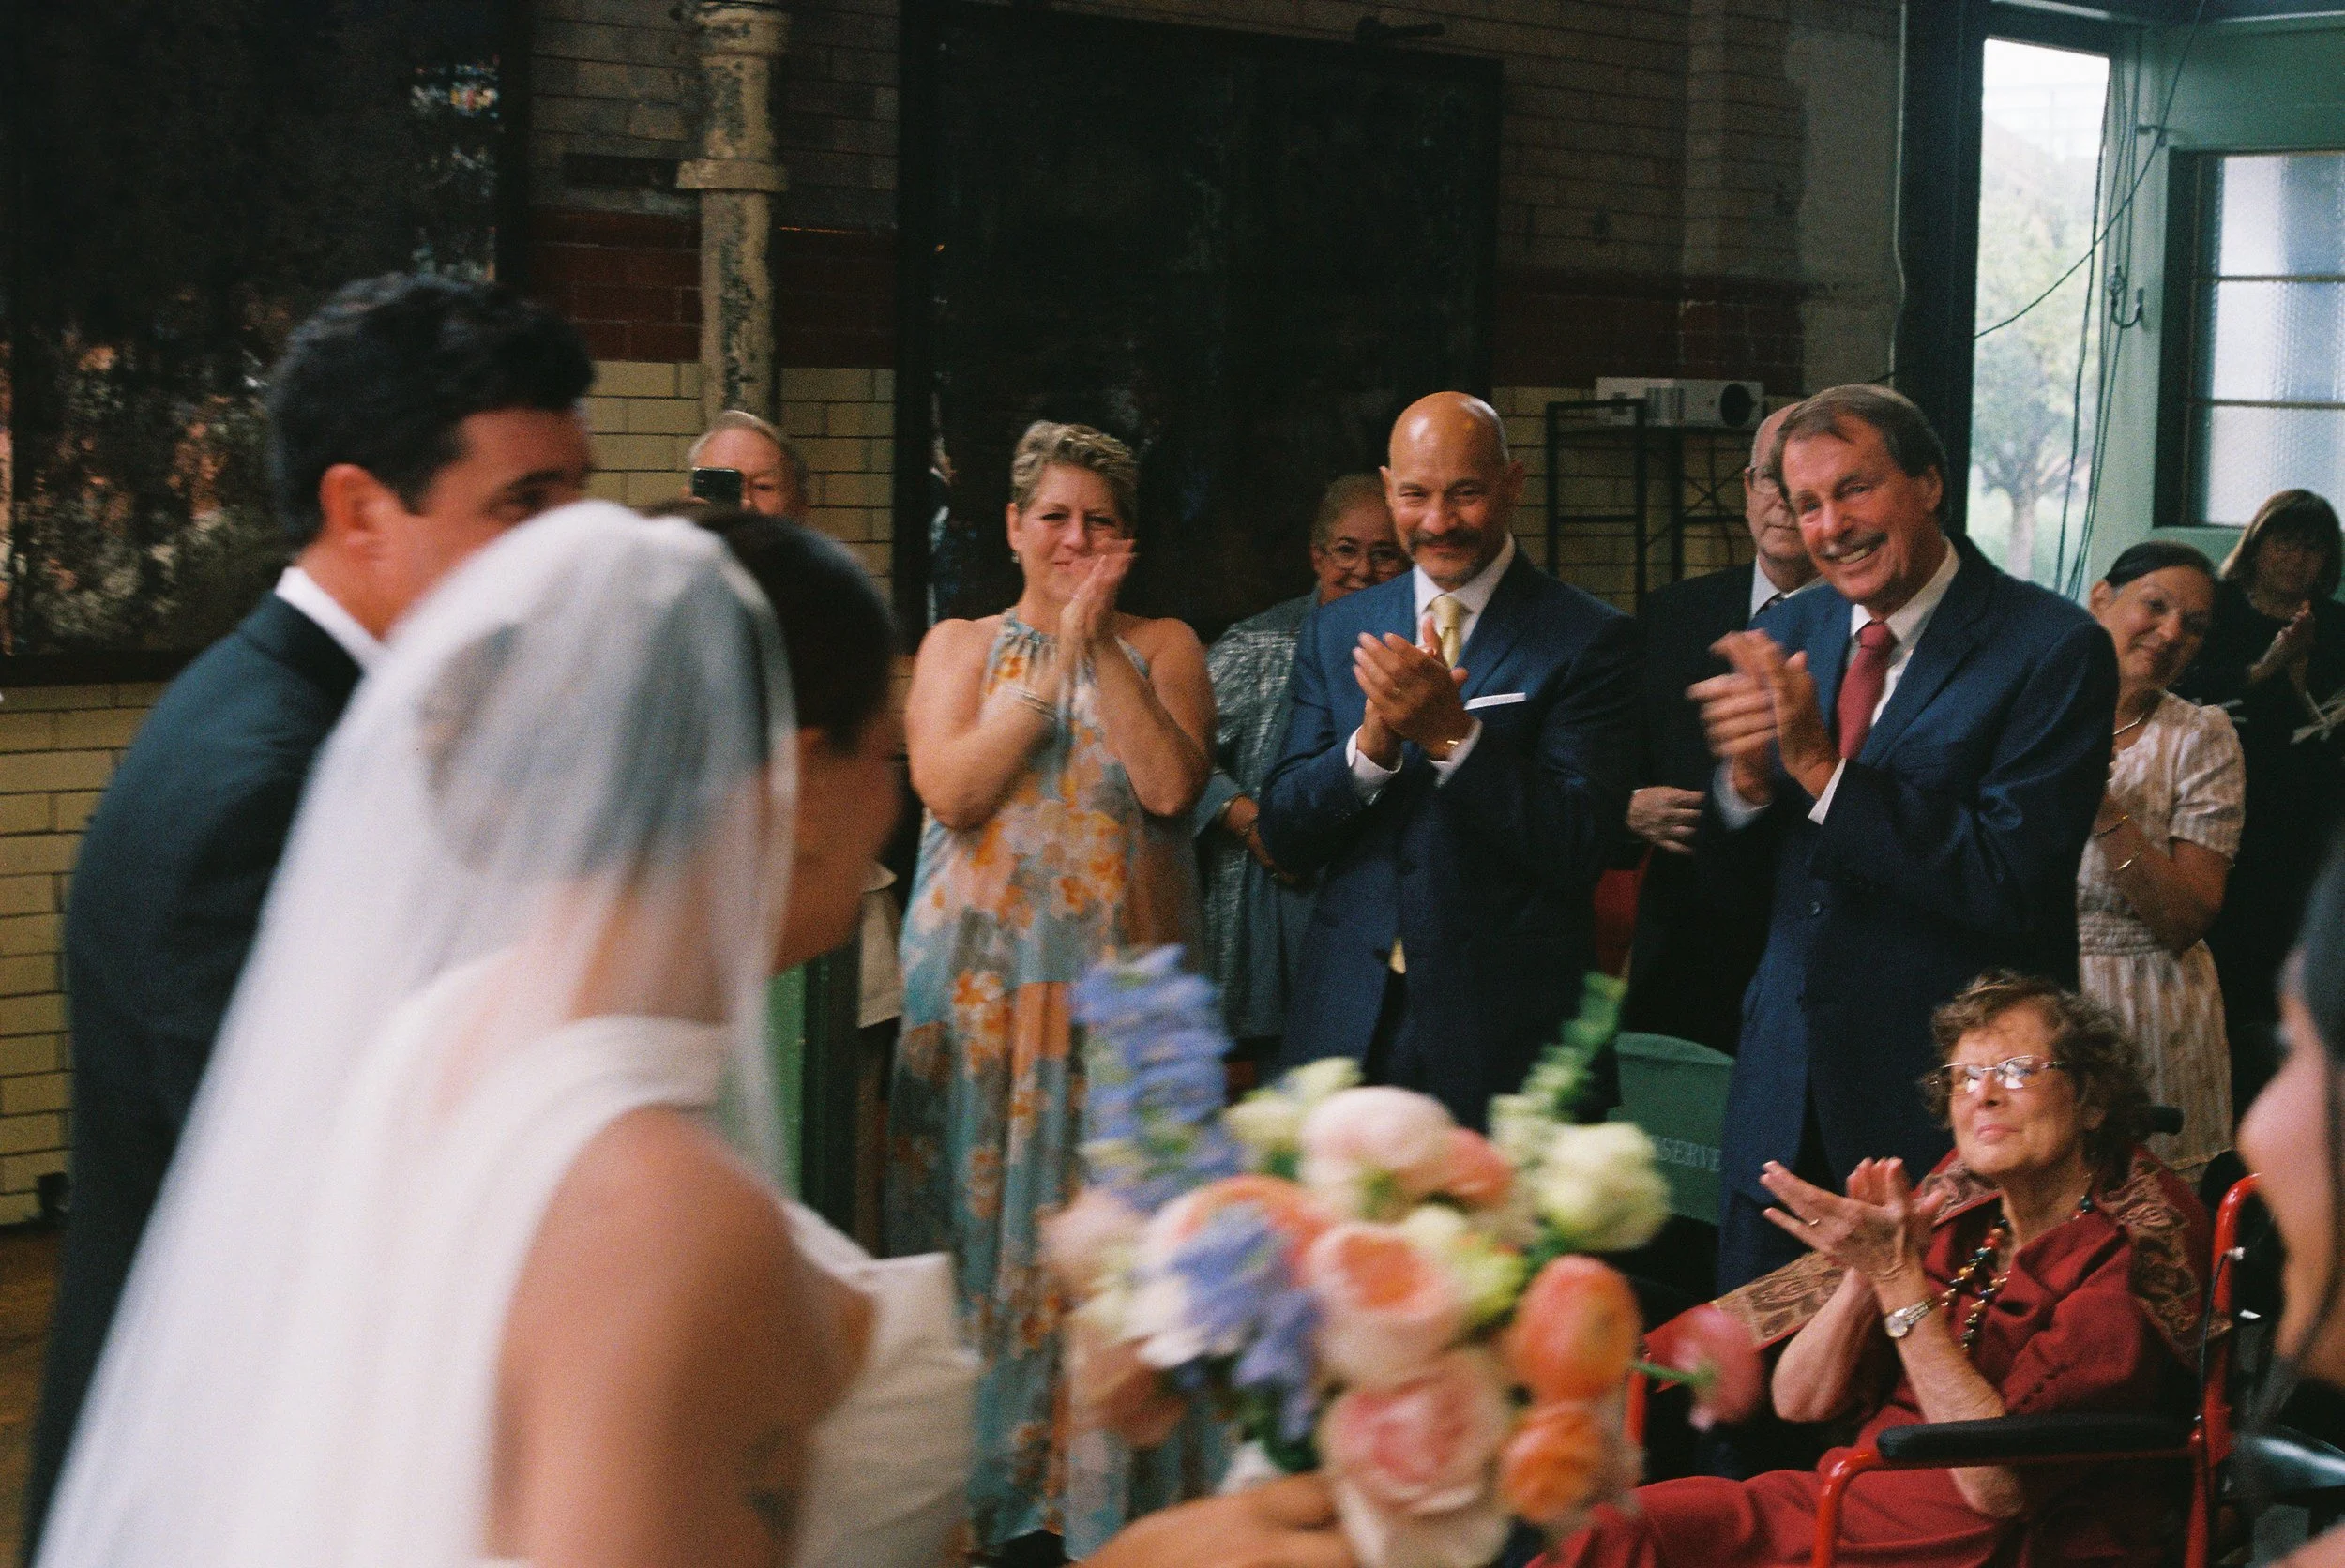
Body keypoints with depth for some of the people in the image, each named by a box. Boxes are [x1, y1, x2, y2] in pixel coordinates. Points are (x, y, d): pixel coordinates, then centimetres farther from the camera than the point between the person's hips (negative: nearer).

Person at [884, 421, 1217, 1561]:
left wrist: (1099, 646, -9)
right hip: (983, 983, 0)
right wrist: (1055, 657, -7)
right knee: (990, 1213, 2)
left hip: (1124, 984, 0)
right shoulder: (958, 645, 10)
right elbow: (948, 789, -7)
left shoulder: (1164, 647, 9)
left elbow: (1170, 785, -8)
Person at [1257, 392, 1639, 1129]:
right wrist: (1373, 740, -15)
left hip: (1502, 1037, -3)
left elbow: (1579, 851, -11)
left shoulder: (1590, 640, -4)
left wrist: (1452, 734, -22)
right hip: (1347, 1026, 3)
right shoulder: (1335, 632, 10)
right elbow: (1284, 836, 4)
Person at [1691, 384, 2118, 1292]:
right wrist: (1745, 776, -14)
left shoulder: (2055, 650, -13)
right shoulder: (1789, 634, 6)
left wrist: (1824, 767, -26)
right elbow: (1746, 867, 9)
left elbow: (2013, 885, -22)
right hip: (1786, 1087, 6)